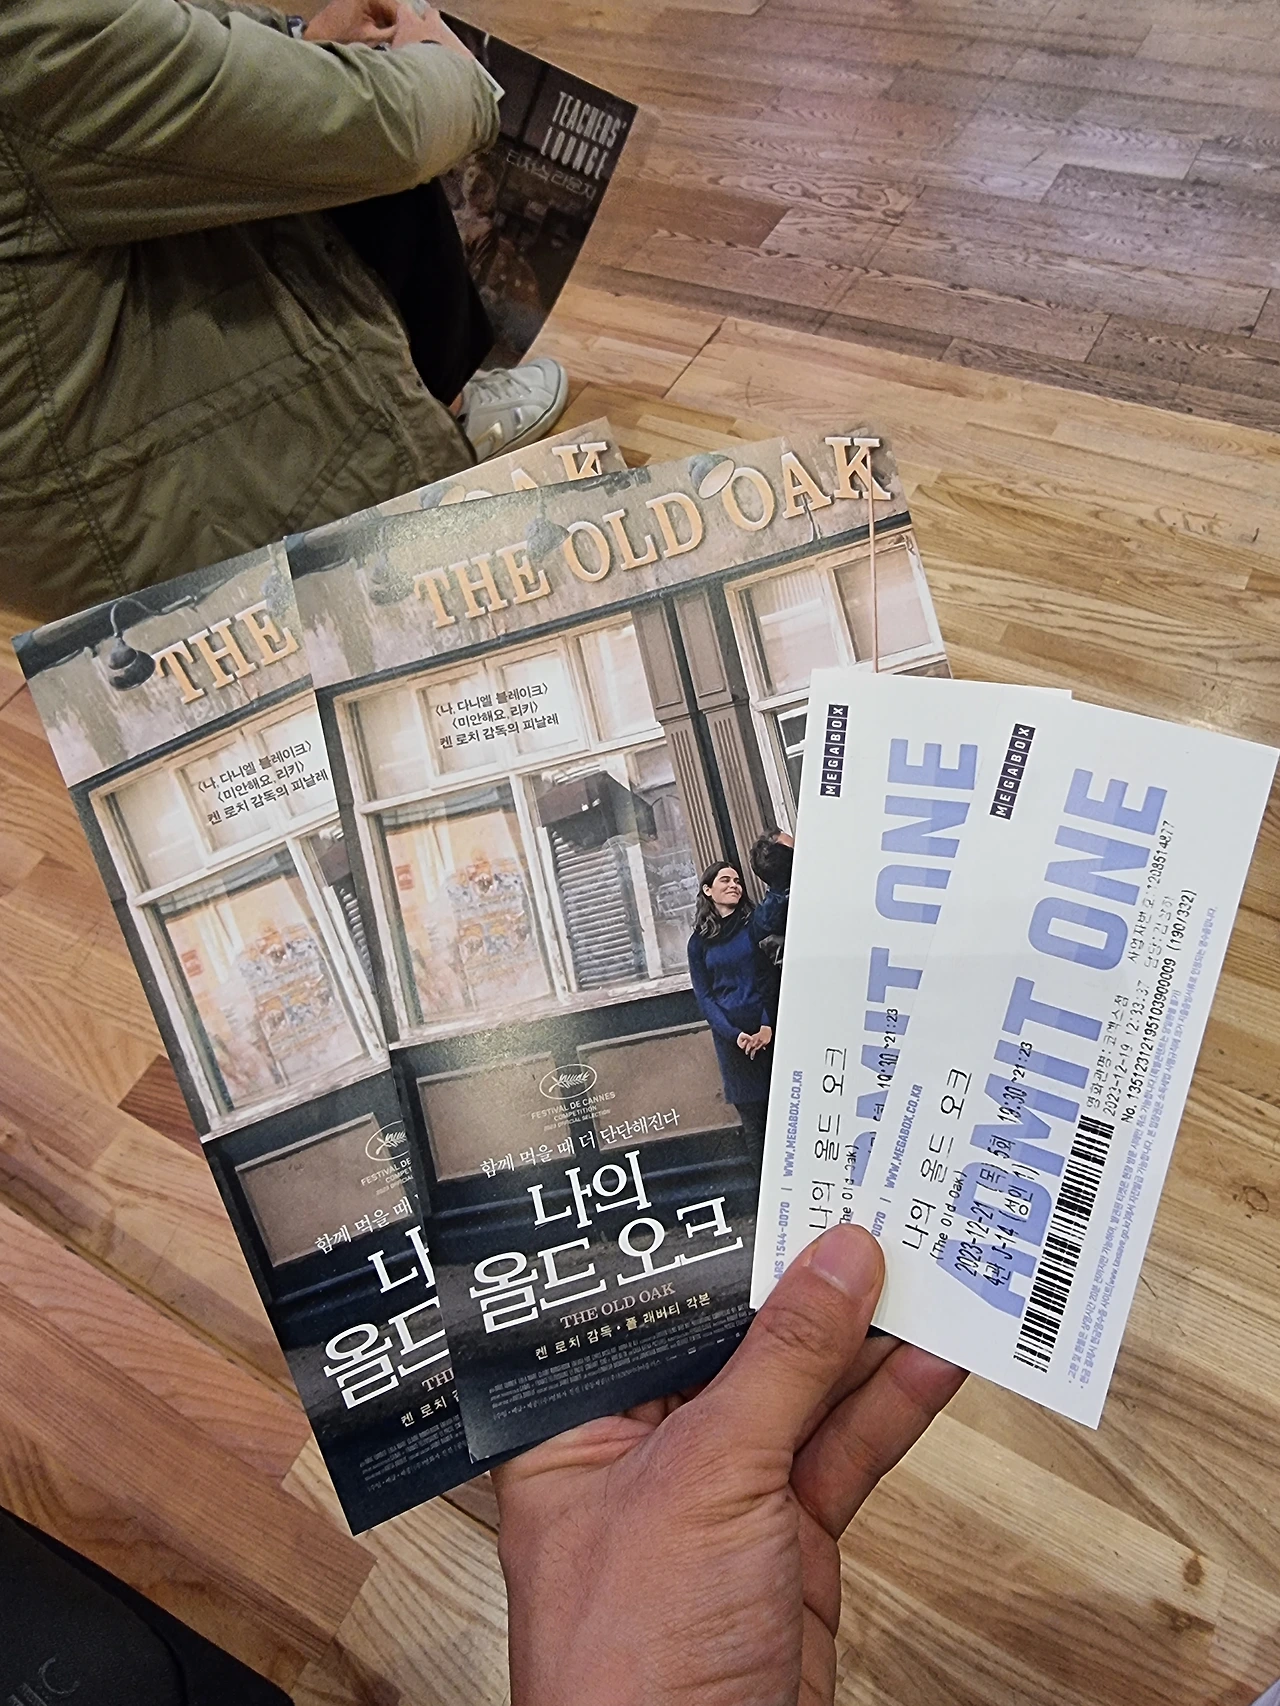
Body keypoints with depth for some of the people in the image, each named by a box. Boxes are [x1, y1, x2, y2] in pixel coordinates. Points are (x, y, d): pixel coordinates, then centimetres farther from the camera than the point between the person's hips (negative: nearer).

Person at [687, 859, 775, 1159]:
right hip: (731, 1037, 1)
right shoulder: (699, 942, 8)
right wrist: (734, 1035, -8)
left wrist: (768, 1026, -13)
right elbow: (704, 997, 5)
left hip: (769, 1030, -1)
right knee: (752, 1118, 3)